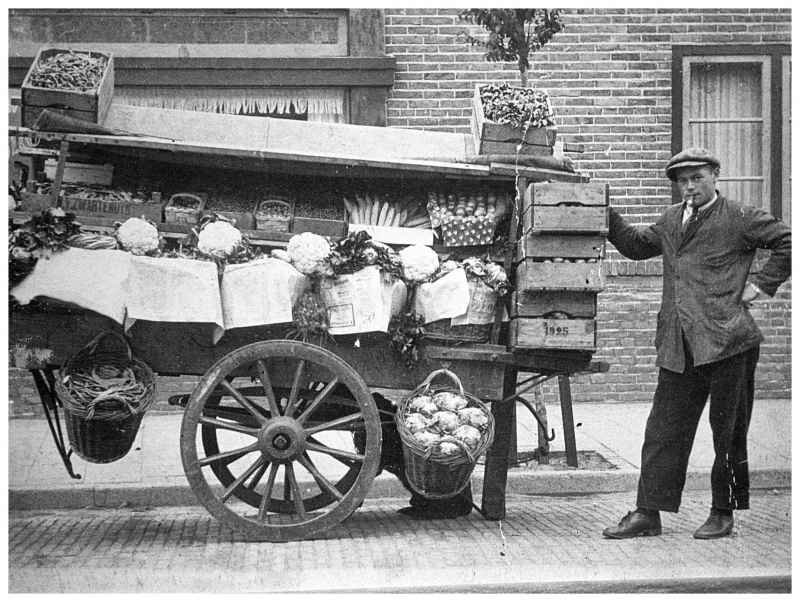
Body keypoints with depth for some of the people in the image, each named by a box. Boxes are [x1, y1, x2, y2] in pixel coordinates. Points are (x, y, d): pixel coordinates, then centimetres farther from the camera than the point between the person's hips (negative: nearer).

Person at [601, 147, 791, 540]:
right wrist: (606, 214, 18)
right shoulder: (671, 221, 16)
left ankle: (723, 514, 17)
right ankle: (647, 513, 10)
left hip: (727, 342, -5)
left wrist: (762, 282, -6)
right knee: (663, 430, 5)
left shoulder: (739, 219, -1)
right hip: (678, 348, 5)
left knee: (729, 433, 5)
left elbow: (789, 242, 0)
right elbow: (636, 244, 29)